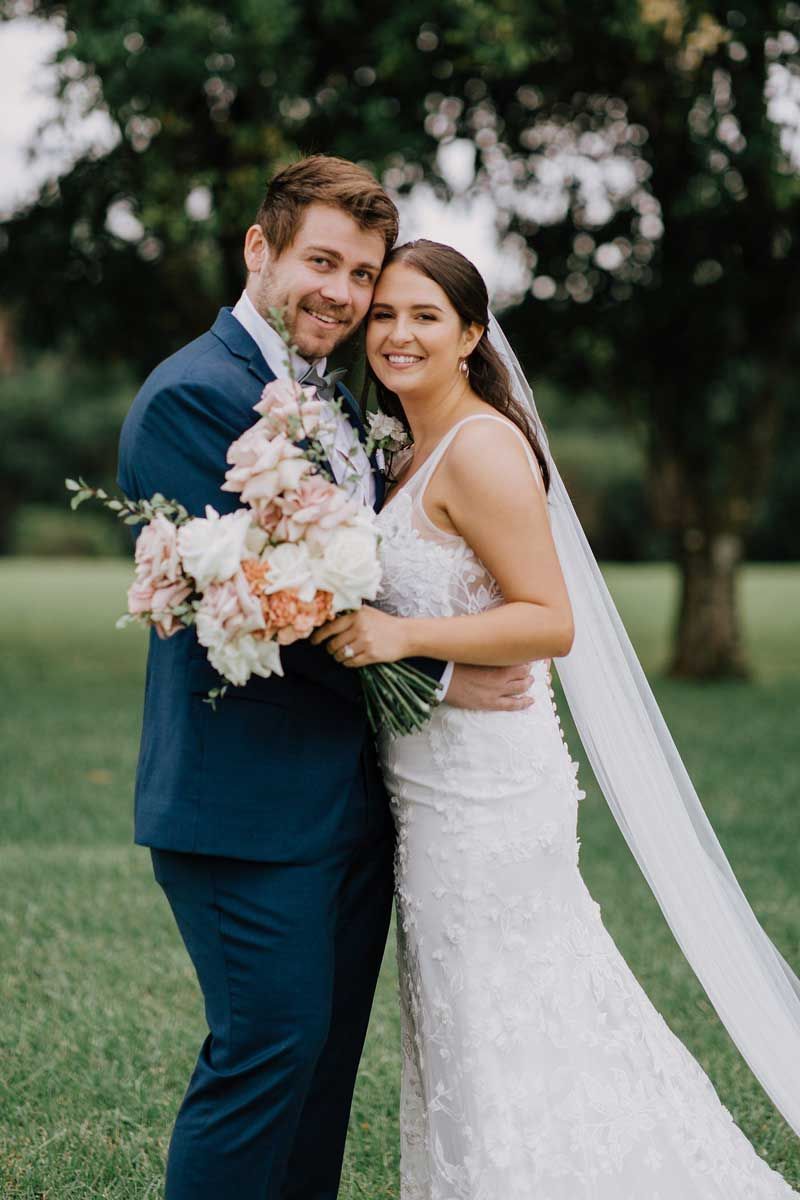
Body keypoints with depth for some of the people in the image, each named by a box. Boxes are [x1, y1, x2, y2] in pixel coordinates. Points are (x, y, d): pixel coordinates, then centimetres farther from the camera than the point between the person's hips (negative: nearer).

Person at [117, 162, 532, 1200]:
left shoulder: (340, 402, 17)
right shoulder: (193, 396, -12)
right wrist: (434, 678, -15)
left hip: (354, 793, 9)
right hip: (250, 802, -9)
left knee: (327, 1053, 14)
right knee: (270, 1048, -6)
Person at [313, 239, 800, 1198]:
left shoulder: (480, 447, -16)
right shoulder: (418, 459, 13)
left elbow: (552, 622, -21)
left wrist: (405, 635, -28)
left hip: (479, 783, -10)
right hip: (441, 771, 10)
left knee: (497, 1035, 1)